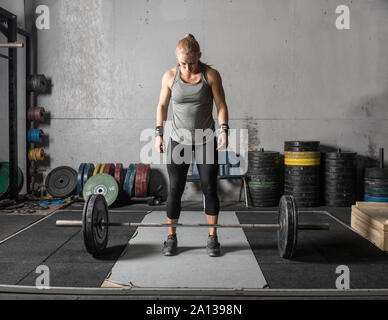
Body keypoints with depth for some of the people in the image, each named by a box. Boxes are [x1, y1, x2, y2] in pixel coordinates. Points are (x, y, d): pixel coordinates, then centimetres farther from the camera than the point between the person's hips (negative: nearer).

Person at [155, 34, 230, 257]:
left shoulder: (211, 75, -5)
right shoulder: (170, 76, -2)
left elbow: (221, 105, -3)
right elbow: (162, 105, 7)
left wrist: (224, 130, -14)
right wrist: (159, 133, 0)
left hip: (206, 140, -1)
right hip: (179, 140, 1)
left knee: (210, 188, 2)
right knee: (175, 190, 0)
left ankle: (213, 238, 15)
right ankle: (171, 237, 15)